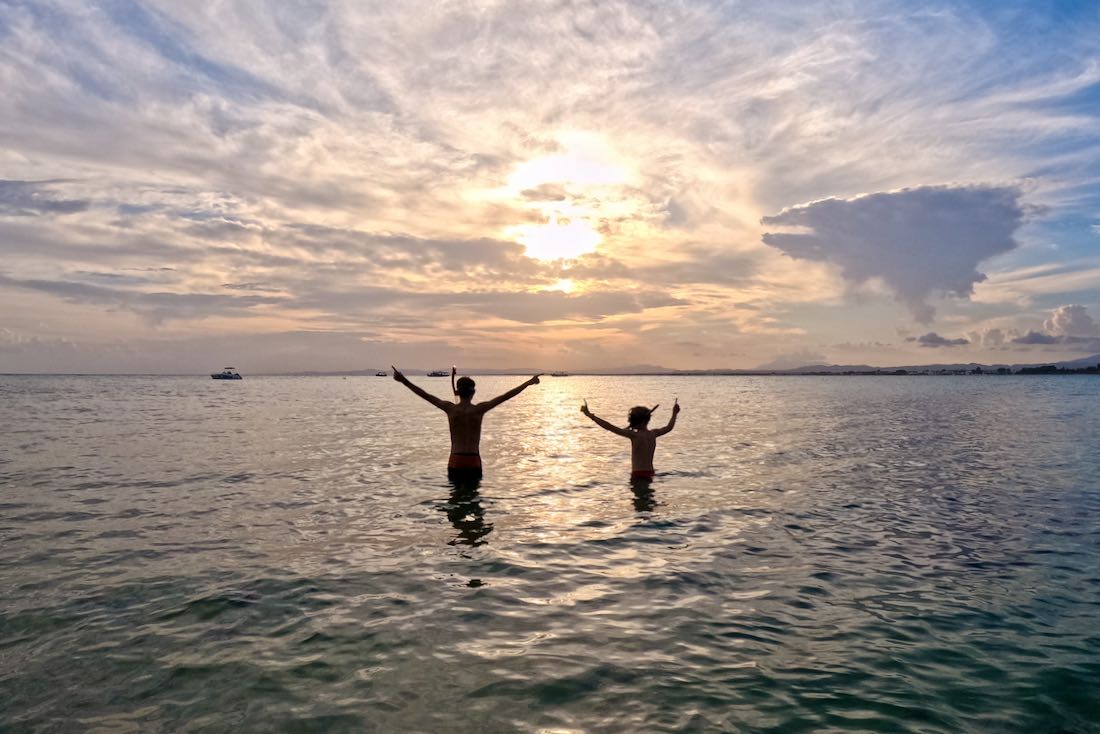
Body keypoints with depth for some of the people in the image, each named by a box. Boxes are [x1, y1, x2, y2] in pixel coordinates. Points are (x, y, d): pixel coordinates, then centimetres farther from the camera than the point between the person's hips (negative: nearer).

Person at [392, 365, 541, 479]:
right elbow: (506, 396, -2)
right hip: (473, 463, -1)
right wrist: (528, 383, 4)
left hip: (455, 463, 1)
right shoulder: (479, 409, -6)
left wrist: (403, 380, 11)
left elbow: (425, 395, 4)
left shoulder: (450, 409, -2)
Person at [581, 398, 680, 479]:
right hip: (650, 474, 7)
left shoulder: (634, 435, -11)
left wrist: (590, 415, -15)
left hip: (638, 475, -7)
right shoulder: (653, 434, 6)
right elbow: (669, 427, 27)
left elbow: (610, 427, -17)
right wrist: (674, 413, 44)